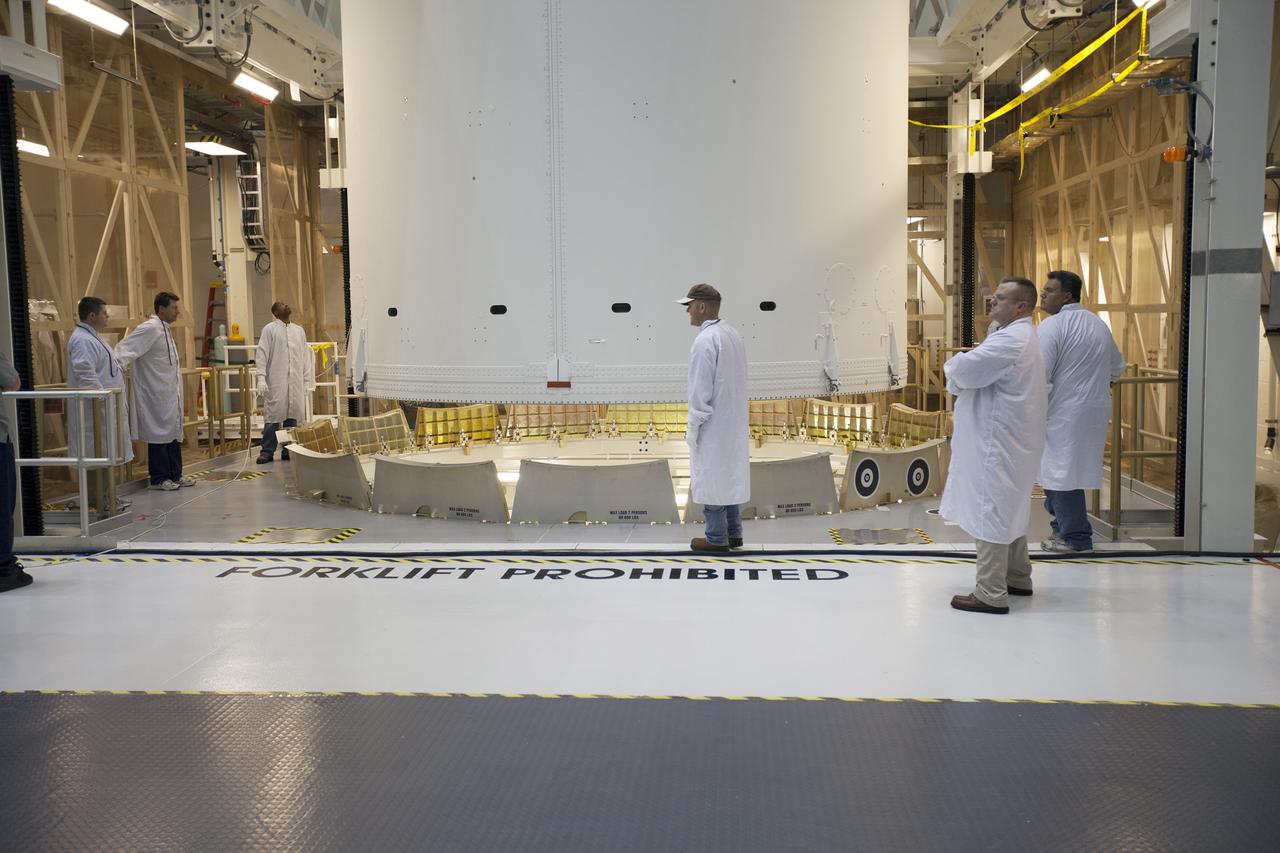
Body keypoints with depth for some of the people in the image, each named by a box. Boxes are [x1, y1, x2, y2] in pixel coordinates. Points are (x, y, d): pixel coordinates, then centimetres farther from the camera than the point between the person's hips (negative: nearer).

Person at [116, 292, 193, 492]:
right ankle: (159, 479, 7)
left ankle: (175, 475, 20)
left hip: (170, 393, 9)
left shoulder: (164, 330, 13)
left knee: (174, 432, 13)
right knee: (159, 433, -2)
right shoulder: (150, 329, -15)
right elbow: (126, 349, -23)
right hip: (156, 394, -9)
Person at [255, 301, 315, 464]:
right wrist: (261, 378, -11)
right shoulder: (269, 329, 5)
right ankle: (267, 451, -2)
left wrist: (307, 381, 11)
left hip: (295, 382, 4)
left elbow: (305, 356, 18)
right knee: (272, 416, -6)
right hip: (275, 381, -4)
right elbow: (262, 354, -1)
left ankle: (289, 450, 9)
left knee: (292, 416, 3)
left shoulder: (299, 331, 17)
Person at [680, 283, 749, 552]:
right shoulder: (733, 334, 8)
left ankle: (717, 538, 6)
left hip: (712, 423, -8)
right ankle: (733, 533, 21)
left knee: (711, 477, 0)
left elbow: (700, 389, -20)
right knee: (731, 473, 14)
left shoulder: (705, 340, -19)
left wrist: (693, 426, -13)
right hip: (733, 420, 8)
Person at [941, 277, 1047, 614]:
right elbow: (980, 373, 20)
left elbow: (964, 371, -24)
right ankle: (1017, 578, 33)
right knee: (1009, 510, 21)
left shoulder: (1010, 340, -20)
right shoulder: (1024, 337, 16)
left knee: (989, 513, -6)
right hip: (1012, 442, 11)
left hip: (998, 444, -11)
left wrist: (954, 362, -3)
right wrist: (961, 366, 0)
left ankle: (991, 594, -2)